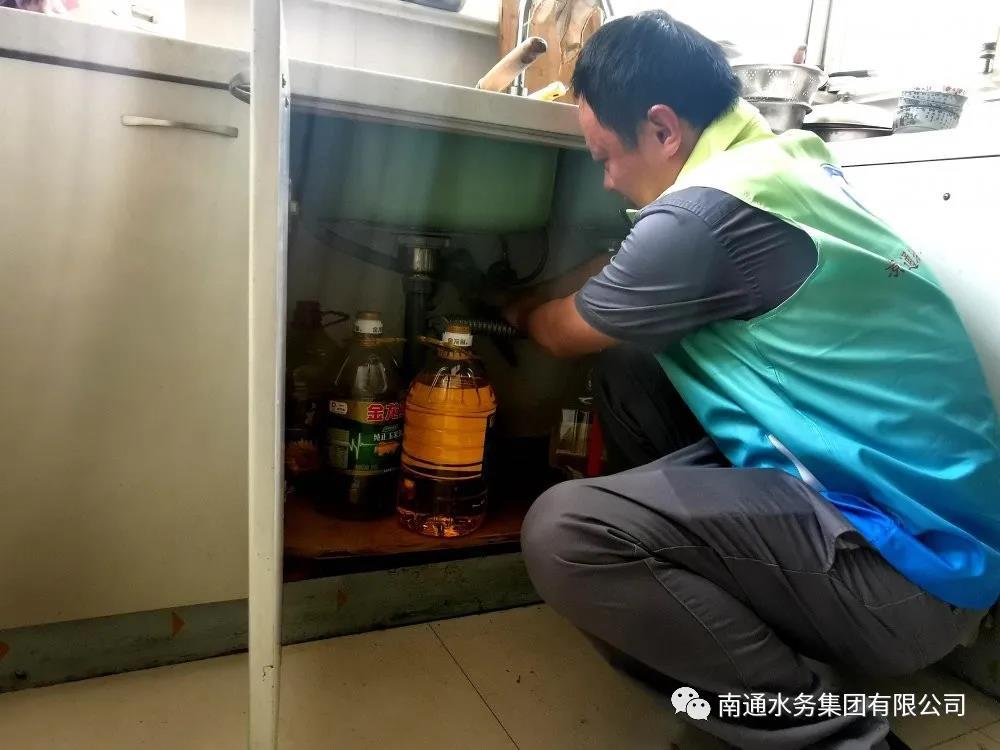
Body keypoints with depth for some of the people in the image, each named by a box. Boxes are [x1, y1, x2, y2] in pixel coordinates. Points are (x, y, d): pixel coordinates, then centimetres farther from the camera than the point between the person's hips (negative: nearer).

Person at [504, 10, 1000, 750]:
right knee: (629, 372, 12)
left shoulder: (709, 210, -21)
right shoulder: (788, 158, 7)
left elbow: (565, 332, -2)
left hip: (909, 560, -9)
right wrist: (532, 295, 27)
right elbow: (629, 273, 22)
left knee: (564, 532, -24)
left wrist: (520, 311, 21)